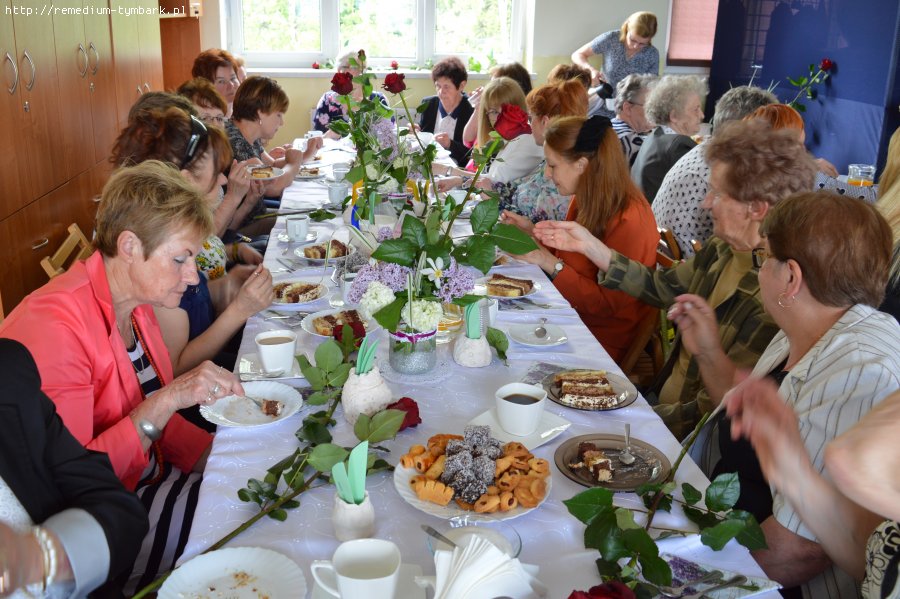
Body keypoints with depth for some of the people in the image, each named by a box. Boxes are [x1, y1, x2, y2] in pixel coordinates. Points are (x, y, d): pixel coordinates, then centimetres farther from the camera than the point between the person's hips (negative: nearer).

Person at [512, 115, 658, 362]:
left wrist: (550, 263, -24)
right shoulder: (585, 201, 2)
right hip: (572, 313, 8)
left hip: (603, 339, -8)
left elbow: (608, 303, -20)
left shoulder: (628, 222, -23)